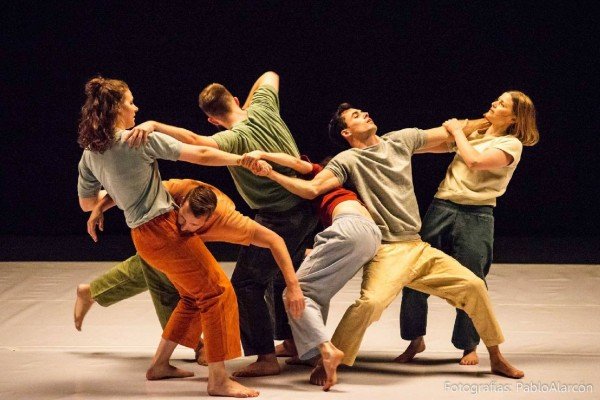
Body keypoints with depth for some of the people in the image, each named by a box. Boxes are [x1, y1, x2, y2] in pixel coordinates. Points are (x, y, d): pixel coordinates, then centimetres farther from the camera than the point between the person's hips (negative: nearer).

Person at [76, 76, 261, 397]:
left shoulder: (90, 154, 7)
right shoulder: (140, 139, -14)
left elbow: (86, 203, 18)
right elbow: (198, 155, -14)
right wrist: (244, 159, -6)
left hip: (143, 235, 8)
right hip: (163, 227, -8)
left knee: (194, 295, 22)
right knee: (216, 292, -4)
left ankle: (160, 364, 26)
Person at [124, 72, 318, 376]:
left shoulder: (235, 139, -22)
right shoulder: (262, 109, -2)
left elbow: (193, 141, -40)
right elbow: (269, 76, 18)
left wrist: (153, 125, -47)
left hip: (277, 220, -9)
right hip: (305, 210, 9)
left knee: (246, 283, -4)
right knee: (283, 276, 24)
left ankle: (266, 357, -6)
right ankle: (291, 341, 34)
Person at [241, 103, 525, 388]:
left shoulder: (401, 140, 14)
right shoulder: (348, 161, -2)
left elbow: (447, 133, 23)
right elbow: (311, 189, -13)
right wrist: (270, 173, -25)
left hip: (419, 248, 6)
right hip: (386, 252, -6)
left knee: (473, 285, 0)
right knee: (370, 302, -32)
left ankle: (496, 359, 17)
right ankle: (325, 365, -18)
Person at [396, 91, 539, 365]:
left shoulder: (511, 144, -2)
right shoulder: (474, 132, 18)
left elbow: (475, 161, -16)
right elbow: (434, 144, 27)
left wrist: (457, 132, -3)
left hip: (476, 216, -5)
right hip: (442, 207, 5)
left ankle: (469, 346, 18)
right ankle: (415, 340, 14)